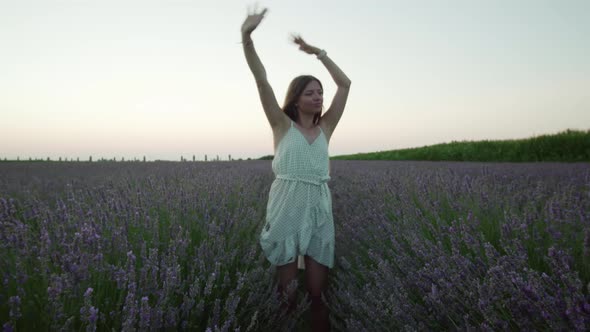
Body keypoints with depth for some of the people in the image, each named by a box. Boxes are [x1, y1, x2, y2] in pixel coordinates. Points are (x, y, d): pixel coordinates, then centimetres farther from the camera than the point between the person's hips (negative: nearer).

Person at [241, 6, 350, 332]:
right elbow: (262, 80, -7)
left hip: (319, 212, 3)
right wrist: (247, 38, -17)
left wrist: (318, 53, 14)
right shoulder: (283, 125, 4)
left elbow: (345, 84, 13)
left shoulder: (325, 128, 12)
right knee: (286, 293, 5)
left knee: (318, 293, 8)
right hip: (285, 211, -3)